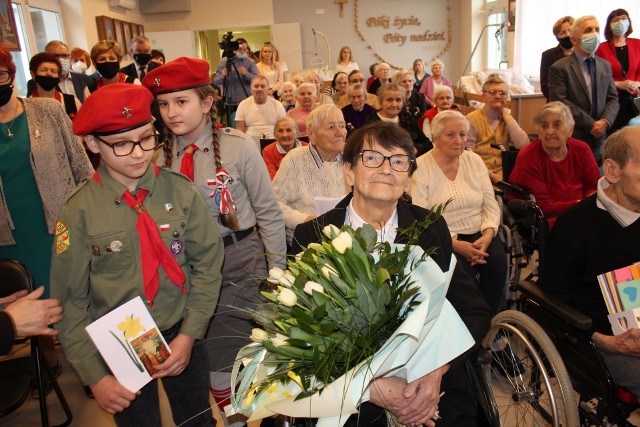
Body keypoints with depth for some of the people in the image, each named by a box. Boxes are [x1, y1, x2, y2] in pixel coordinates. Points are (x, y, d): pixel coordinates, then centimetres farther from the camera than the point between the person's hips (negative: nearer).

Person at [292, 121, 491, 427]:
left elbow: (475, 312, 5)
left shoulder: (432, 228, 4)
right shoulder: (311, 237, -3)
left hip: (437, 398, 2)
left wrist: (437, 370, -12)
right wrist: (369, 386, -16)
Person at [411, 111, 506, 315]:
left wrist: (487, 235, -12)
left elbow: (491, 205, 8)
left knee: (498, 259, -25)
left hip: (478, 235, 4)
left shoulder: (474, 160, 11)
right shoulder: (420, 168, -5)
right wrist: (454, 244, -21)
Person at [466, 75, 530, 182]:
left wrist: (507, 117, 0)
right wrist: (490, 175, -18)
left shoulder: (508, 118, 14)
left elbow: (524, 145, -3)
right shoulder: (472, 120, -1)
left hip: (502, 176, 4)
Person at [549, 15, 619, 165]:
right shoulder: (559, 68, -6)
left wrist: (605, 121, -8)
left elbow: (612, 99, 13)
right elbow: (560, 102, -15)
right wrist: (591, 124, -14)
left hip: (599, 139, 5)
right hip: (571, 138, -5)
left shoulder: (605, 66, 14)